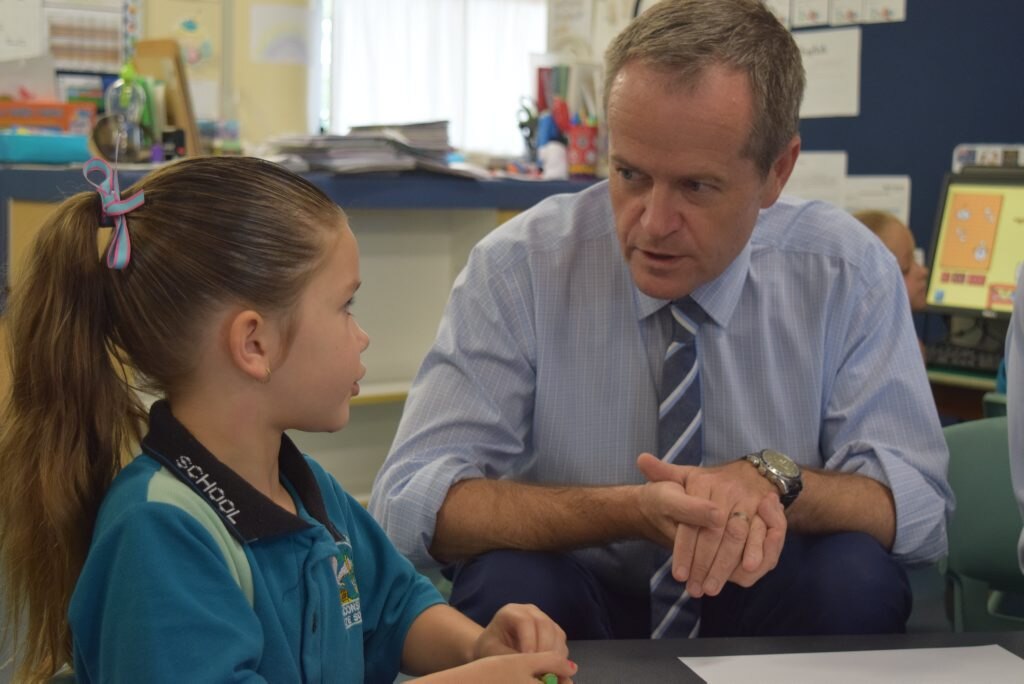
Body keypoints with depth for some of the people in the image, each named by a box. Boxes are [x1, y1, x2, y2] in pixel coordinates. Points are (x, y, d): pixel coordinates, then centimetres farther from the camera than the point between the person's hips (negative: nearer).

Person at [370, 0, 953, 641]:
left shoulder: (847, 271, -9)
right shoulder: (517, 268, -14)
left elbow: (918, 504, -10)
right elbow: (409, 503, -19)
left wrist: (769, 478, -31)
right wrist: (630, 510, -33)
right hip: (573, 614, -2)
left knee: (855, 576, -27)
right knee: (507, 585, -33)